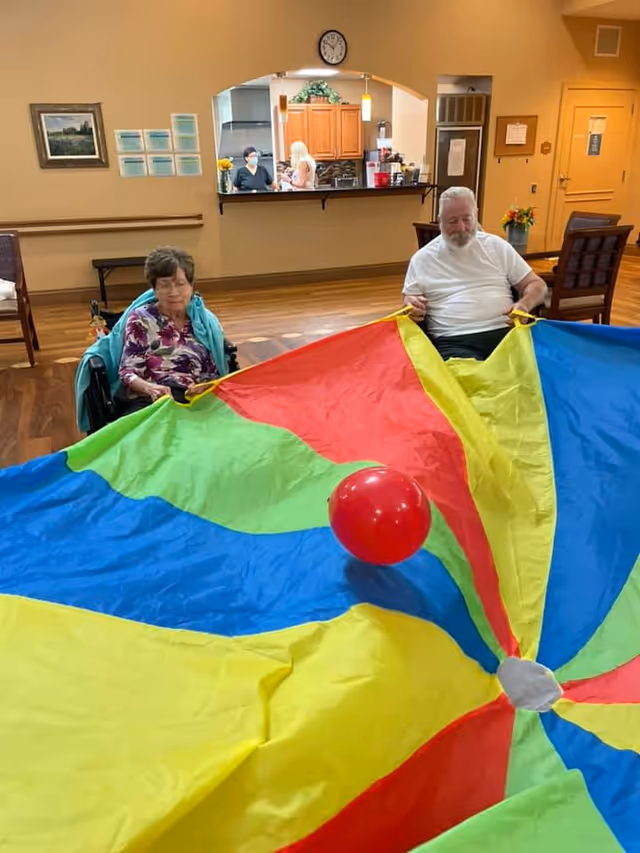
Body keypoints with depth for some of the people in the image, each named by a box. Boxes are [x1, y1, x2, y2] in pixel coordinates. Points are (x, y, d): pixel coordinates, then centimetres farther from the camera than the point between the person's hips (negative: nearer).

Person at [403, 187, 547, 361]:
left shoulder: (497, 246, 17)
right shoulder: (423, 258, 14)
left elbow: (536, 285, 19)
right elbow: (409, 299, 19)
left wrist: (524, 305, -5)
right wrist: (412, 306, -7)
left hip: (504, 333, 3)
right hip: (454, 342, -3)